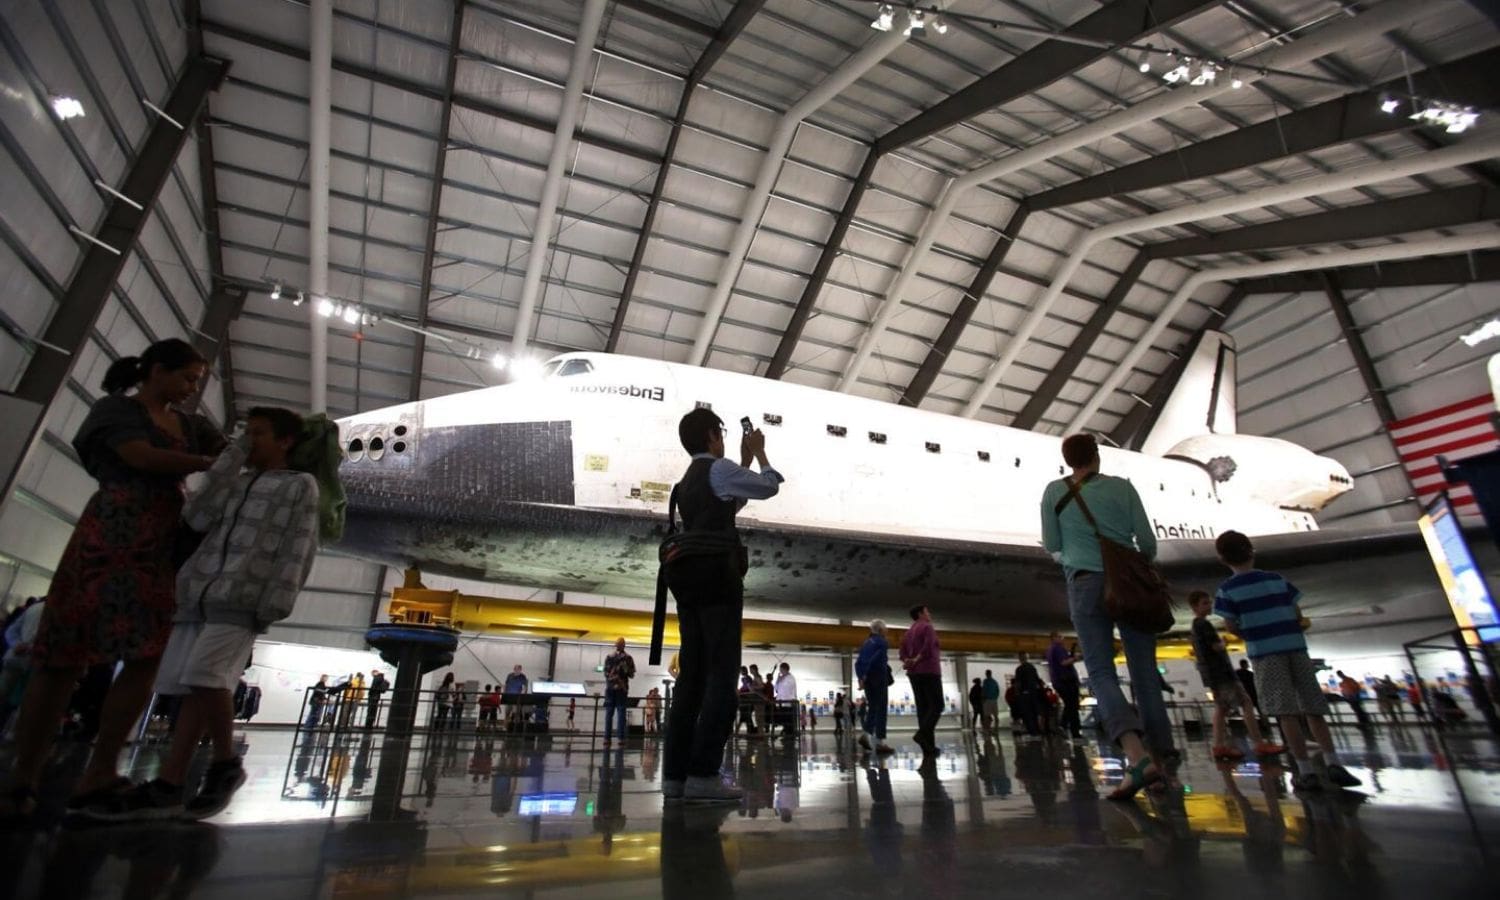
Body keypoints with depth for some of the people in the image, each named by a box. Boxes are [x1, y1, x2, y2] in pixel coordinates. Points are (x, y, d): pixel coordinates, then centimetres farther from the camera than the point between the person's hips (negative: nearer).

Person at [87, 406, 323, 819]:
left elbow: (298, 552, -1)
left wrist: (275, 604, -12)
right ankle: (167, 788, 2)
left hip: (245, 596, -6)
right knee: (191, 683, 0)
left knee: (206, 674, -19)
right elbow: (197, 518, 7)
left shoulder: (300, 485, 8)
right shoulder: (235, 484, 26)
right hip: (200, 590, 6)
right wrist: (231, 461, 8)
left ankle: (225, 764, -1)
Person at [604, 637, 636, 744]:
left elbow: (606, 673, 0)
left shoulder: (609, 657, 4)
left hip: (610, 688, 2)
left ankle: (607, 738, 0)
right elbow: (631, 674, 1)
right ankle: (621, 738, -5)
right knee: (621, 713, 0)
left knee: (609, 713, 5)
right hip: (622, 688, -1)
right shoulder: (628, 658, 0)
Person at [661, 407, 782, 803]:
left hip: (689, 582, 9)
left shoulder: (688, 481, 23)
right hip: (717, 579, -9)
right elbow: (769, 487, 4)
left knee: (693, 673, 5)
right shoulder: (718, 468, -2)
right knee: (721, 674, -9)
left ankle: (675, 773, 5)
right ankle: (703, 774, -12)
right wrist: (759, 452, 20)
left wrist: (745, 460, 33)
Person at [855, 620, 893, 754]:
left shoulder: (867, 642, 15)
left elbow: (858, 663, 13)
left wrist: (861, 677, 10)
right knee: (881, 710, -2)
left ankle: (865, 734, -3)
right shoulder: (881, 642, -8)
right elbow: (876, 660, -19)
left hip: (868, 680, 7)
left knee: (872, 708, 14)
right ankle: (880, 742, -4)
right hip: (879, 679, -7)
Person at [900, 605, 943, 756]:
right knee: (936, 706, -6)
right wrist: (917, 660, -8)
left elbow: (903, 653, 11)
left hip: (914, 674, 7)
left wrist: (909, 662, -7)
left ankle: (929, 746, -1)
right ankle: (922, 733, -24)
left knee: (922, 708, 3)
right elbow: (929, 647, -18)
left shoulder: (908, 632, 20)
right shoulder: (927, 627, -3)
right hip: (929, 671, -7)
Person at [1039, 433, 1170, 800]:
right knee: (1144, 671, 7)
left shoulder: (1055, 491, 6)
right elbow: (1147, 541, 7)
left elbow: (1052, 545, 8)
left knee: (1101, 671, -6)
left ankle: (1138, 757, -25)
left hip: (1087, 582, -2)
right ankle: (1159, 760, 8)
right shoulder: (1122, 487, 8)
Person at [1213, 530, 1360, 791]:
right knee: (1312, 707, 10)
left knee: (1286, 712, -3)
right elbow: (1298, 616, 9)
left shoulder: (1227, 589, -3)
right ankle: (1332, 763, 3)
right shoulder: (1277, 580, 7)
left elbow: (1232, 627, -3)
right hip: (1296, 645, 4)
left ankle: (1307, 771, -5)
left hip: (1265, 652, -3)